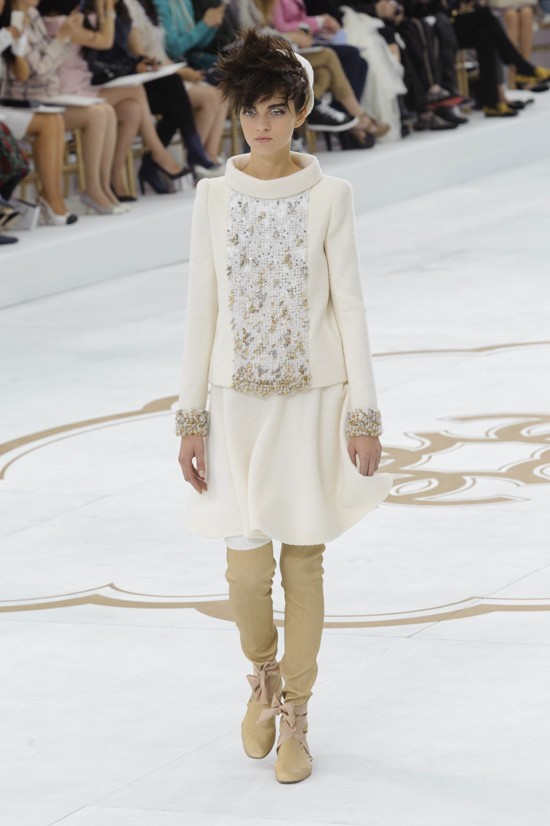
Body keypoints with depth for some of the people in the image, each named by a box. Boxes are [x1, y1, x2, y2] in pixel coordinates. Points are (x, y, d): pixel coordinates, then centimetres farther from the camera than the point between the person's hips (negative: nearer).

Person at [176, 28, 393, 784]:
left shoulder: (329, 197, -5)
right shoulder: (216, 197, -1)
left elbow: (350, 308, -3)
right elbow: (202, 310, 1)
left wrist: (364, 416, -6)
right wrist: (191, 419, -1)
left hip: (314, 400, -1)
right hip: (239, 402, 1)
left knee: (303, 560, 5)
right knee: (247, 567, -3)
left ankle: (295, 717, 18)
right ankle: (264, 674, 28)